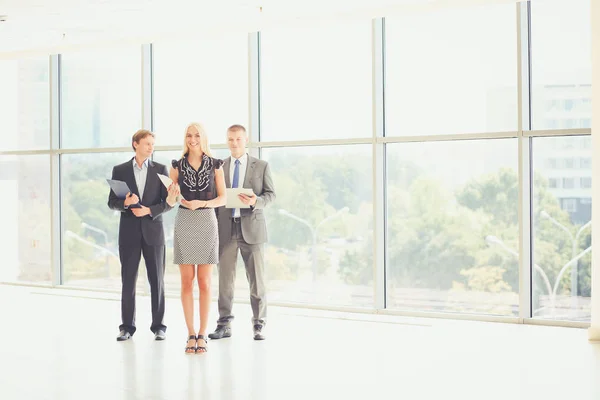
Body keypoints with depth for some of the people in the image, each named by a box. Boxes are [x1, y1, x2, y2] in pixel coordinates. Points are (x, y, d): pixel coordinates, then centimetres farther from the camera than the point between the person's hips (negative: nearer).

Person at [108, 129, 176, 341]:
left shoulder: (160, 169, 5)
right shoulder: (120, 170, 5)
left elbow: (168, 202, 2)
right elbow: (112, 202, 5)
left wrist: (149, 210, -14)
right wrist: (125, 203, -16)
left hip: (153, 230, 0)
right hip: (129, 232, 0)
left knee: (157, 280, 2)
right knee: (128, 280, 2)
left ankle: (158, 326, 9)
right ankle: (127, 326, 10)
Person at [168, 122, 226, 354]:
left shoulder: (215, 165, 3)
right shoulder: (177, 166, 5)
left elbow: (222, 199, 1)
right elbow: (170, 201, 5)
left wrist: (201, 203, -15)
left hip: (207, 224, -1)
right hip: (184, 224, 1)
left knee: (204, 282, 0)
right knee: (187, 281, 2)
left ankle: (202, 335, 7)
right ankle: (191, 334, 9)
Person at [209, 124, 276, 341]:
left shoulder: (261, 166, 6)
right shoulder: (218, 167, 9)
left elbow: (271, 194, 3)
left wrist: (256, 201, -17)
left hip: (251, 227, -1)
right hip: (226, 228, 1)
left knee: (257, 280, 0)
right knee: (225, 280, 3)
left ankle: (259, 325, 7)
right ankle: (224, 324, 10)